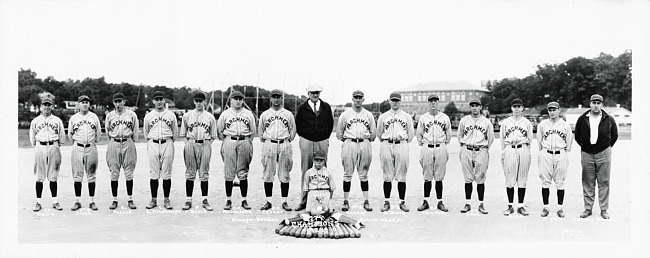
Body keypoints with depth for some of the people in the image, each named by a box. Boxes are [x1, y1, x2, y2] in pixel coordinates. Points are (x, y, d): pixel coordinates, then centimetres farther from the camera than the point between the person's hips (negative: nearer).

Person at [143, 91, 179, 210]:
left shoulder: (171, 115, 6)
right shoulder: (148, 116, 7)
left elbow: (175, 131, 14)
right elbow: (145, 132, 18)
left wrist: (170, 141, 10)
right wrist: (149, 140, 13)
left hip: (167, 144, 0)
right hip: (153, 144, 1)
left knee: (166, 174, 1)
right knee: (154, 174, 2)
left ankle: (167, 200, 7)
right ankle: (154, 200, 9)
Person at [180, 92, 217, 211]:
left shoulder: (210, 117, 9)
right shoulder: (187, 116, 9)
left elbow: (213, 136, 10)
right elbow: (183, 134, 11)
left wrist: (208, 146, 0)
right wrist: (188, 144, 0)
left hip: (205, 145, 0)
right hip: (191, 144, 0)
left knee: (204, 174, 2)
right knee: (190, 173, 2)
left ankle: (205, 200, 8)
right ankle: (188, 200, 6)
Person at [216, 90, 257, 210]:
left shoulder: (248, 114, 9)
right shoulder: (225, 114, 7)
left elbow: (253, 131, 14)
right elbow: (219, 130, 11)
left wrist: (247, 141, 6)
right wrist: (226, 141, 5)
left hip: (244, 143, 1)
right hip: (229, 142, -1)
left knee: (243, 173, 3)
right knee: (228, 173, 0)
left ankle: (244, 200, 8)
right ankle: (228, 200, 7)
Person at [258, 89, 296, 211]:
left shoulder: (288, 114, 8)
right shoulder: (265, 114, 9)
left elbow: (293, 130, 13)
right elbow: (260, 130, 16)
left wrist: (287, 141, 8)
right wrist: (264, 141, 9)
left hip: (284, 145, 0)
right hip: (269, 145, 1)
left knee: (284, 175, 0)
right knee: (268, 174, 1)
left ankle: (284, 202, 6)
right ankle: (268, 201, 8)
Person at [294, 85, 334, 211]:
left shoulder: (326, 107, 7)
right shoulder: (302, 108, 3)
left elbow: (330, 123, 15)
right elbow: (297, 124, 10)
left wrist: (326, 136, 10)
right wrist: (303, 136, 7)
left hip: (322, 141, 1)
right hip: (306, 141, -1)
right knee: (306, 171, 1)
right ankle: (304, 200, 6)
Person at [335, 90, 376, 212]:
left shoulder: (369, 115, 12)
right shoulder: (345, 114, 6)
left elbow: (373, 132, 15)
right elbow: (339, 132, 9)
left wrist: (369, 137, 3)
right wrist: (343, 138, -1)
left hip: (364, 145, 2)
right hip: (349, 144, -1)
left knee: (363, 174, 6)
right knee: (347, 173, 0)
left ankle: (366, 201, 10)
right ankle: (345, 201, 6)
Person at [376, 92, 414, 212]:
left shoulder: (406, 116, 9)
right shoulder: (383, 116, 8)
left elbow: (411, 133, 14)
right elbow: (379, 133, 16)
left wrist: (404, 142, 11)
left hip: (402, 145, 0)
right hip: (386, 146, 0)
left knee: (401, 176, 1)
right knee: (387, 176, 2)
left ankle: (402, 202, 8)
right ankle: (387, 202, 8)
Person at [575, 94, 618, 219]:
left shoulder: (609, 119, 0)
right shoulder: (582, 119, 1)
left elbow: (614, 135, 13)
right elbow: (577, 136, 13)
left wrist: (607, 146, 9)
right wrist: (584, 146, 9)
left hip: (603, 153, -1)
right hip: (587, 154, 1)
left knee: (604, 182, 3)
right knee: (587, 183, 5)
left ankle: (604, 209, 11)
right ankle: (588, 208, 12)